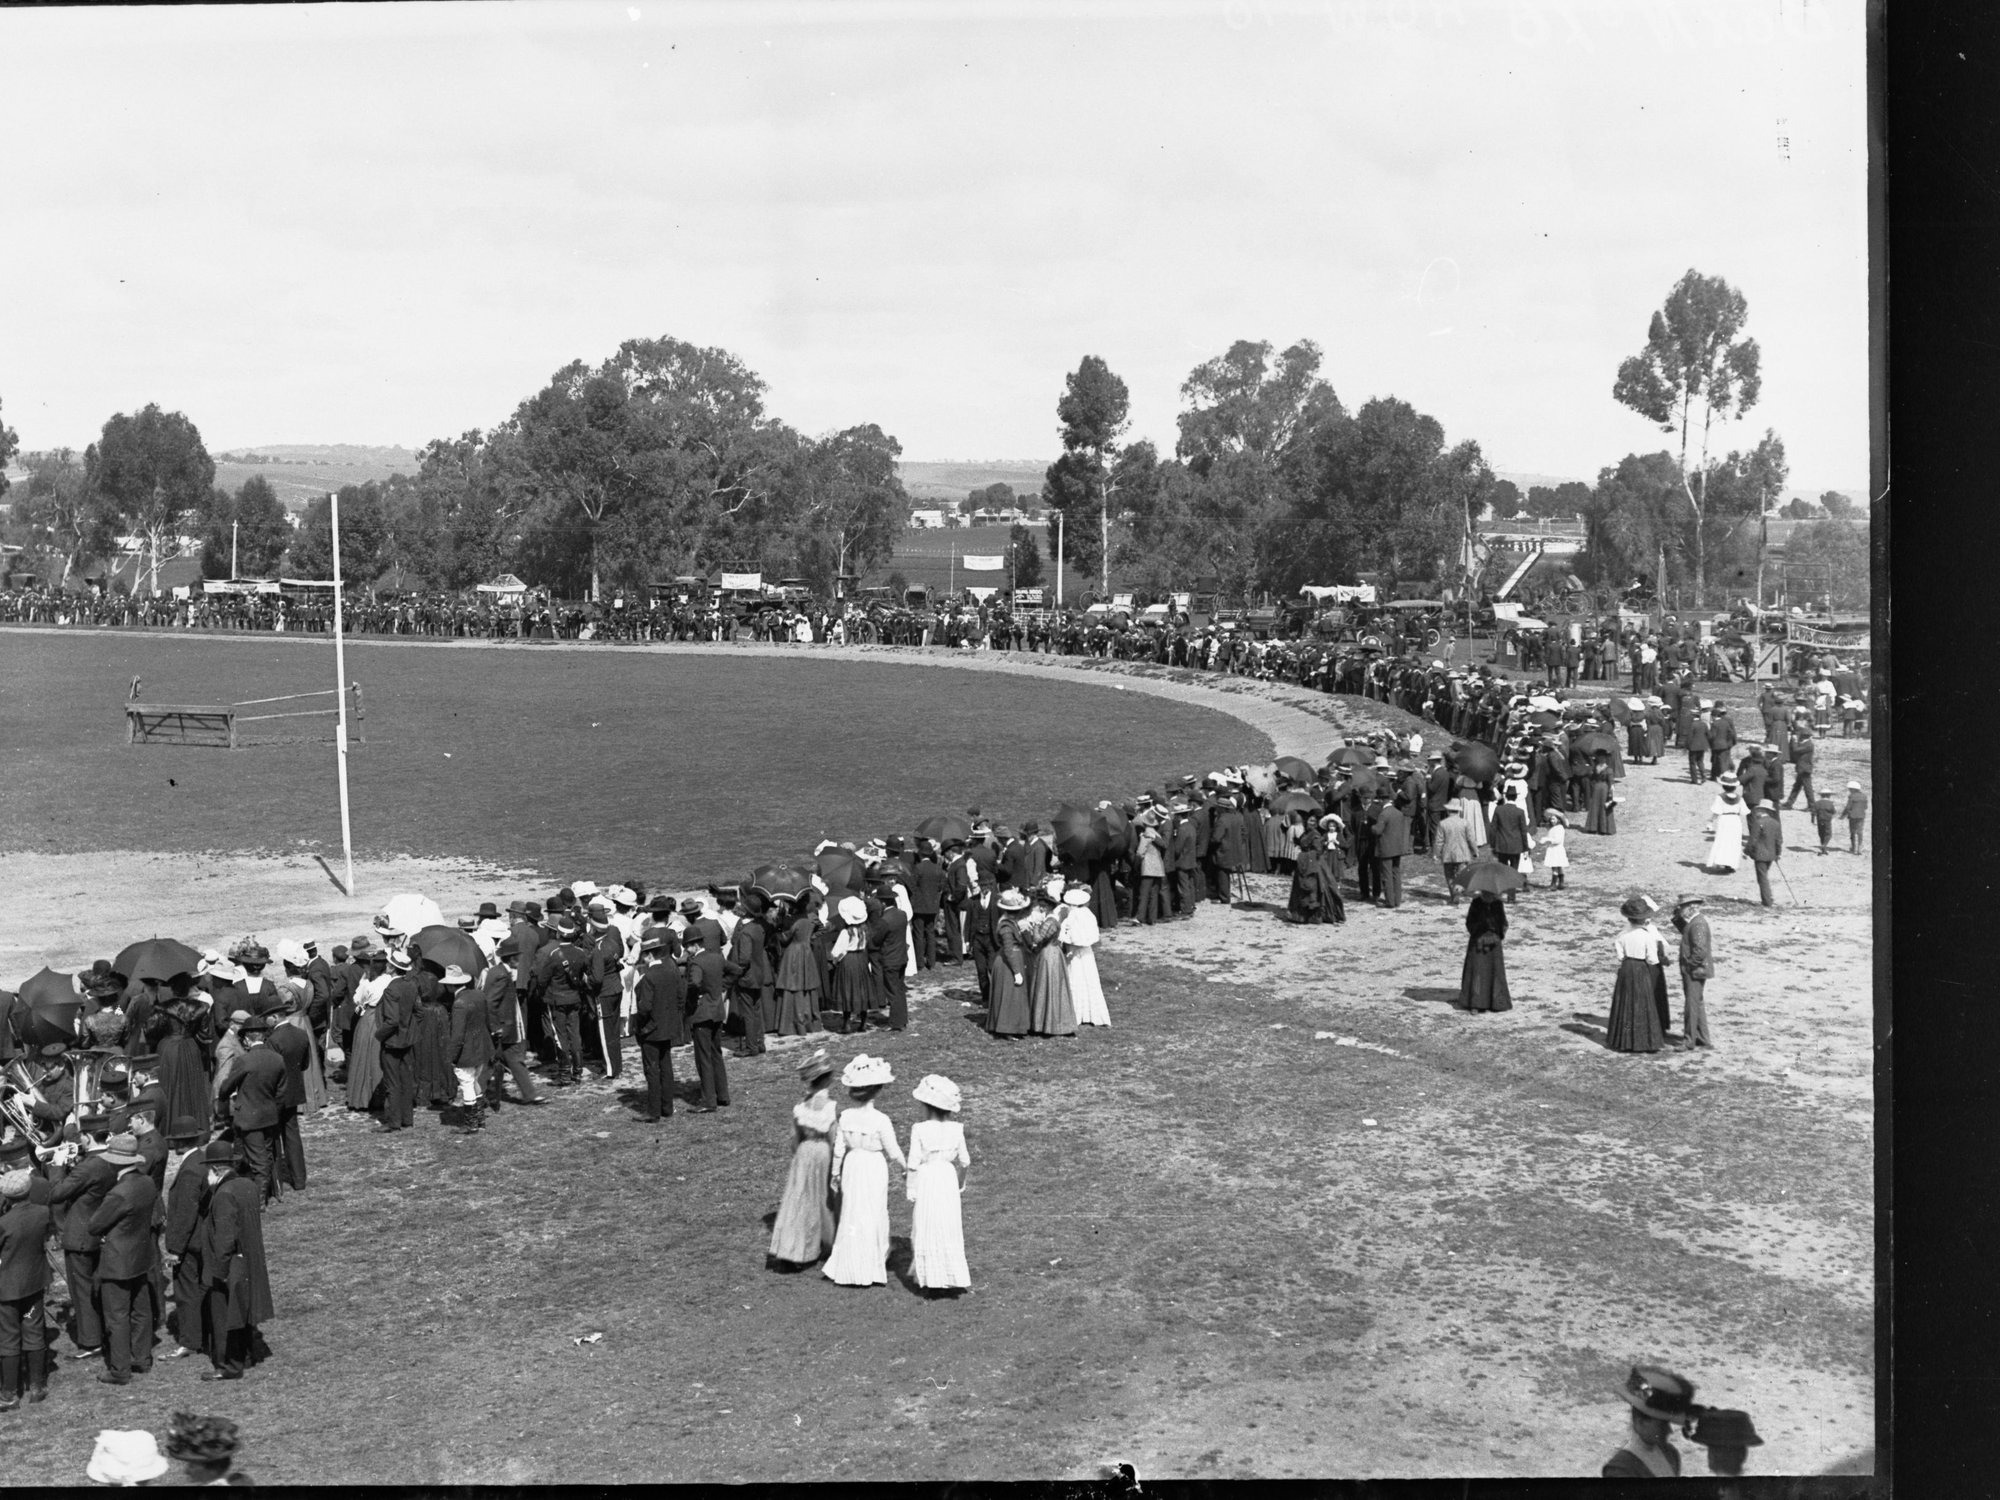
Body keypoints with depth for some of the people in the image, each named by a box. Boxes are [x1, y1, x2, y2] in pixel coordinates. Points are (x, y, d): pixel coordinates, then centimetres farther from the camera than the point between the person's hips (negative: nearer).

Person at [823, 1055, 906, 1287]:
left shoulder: (845, 1116, -8)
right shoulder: (881, 1120, -19)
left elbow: (839, 1149, 0)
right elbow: (893, 1151, -11)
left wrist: (836, 1172, 14)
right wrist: (906, 1165, 9)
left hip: (852, 1166, 4)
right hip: (875, 1168, -4)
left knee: (852, 1214, 15)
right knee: (874, 1215, 10)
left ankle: (849, 1266, 21)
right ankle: (872, 1265, 20)